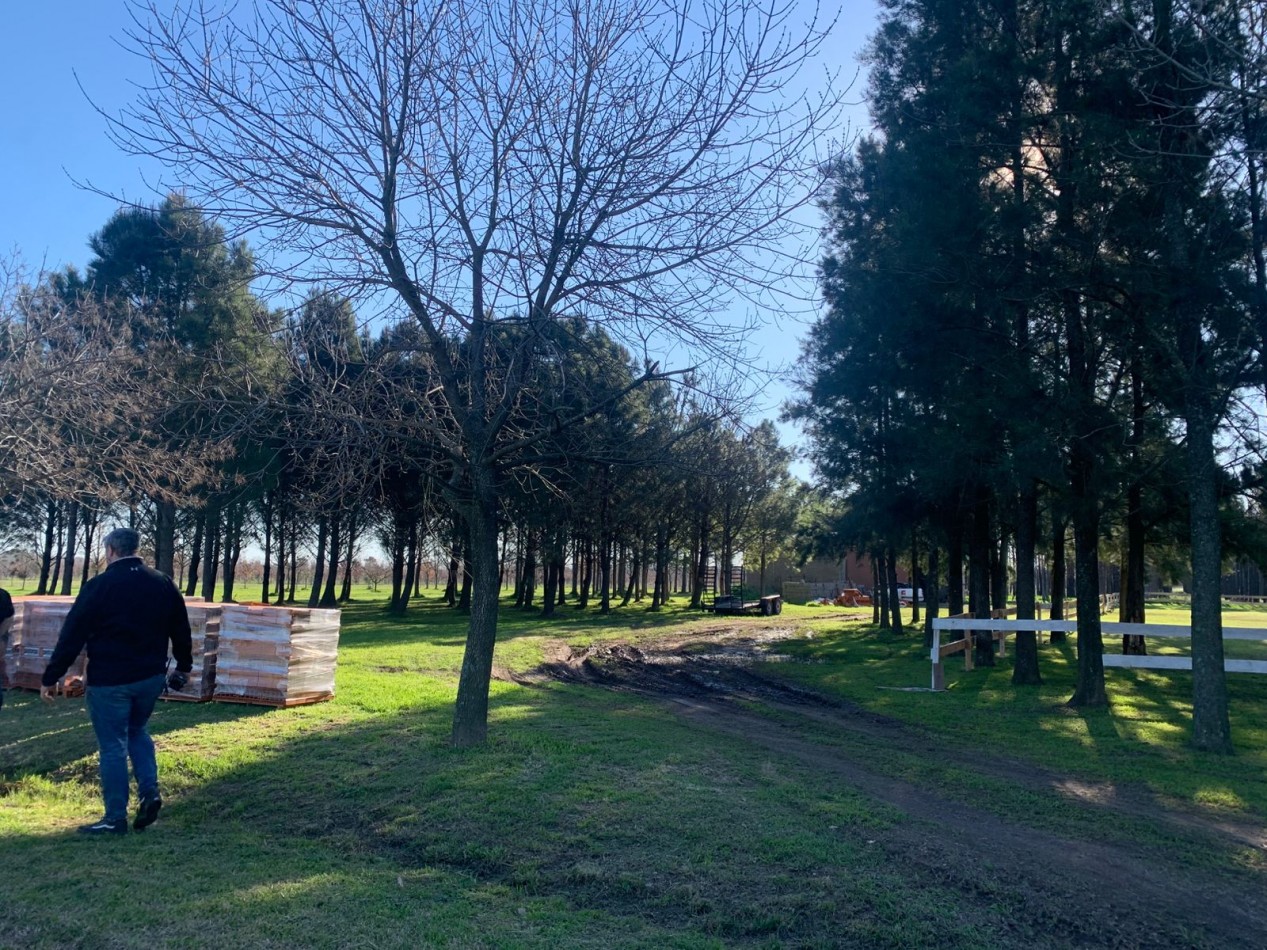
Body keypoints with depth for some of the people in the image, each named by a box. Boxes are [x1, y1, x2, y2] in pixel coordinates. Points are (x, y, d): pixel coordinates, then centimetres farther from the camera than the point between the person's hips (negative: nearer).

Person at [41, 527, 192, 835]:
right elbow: (181, 630, 10)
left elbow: (72, 636, -8)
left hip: (110, 681, -5)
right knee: (136, 732, 23)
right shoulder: (163, 583, 4)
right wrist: (184, 666, 23)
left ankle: (115, 818, 9)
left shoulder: (98, 586, -10)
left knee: (113, 746, 3)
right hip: (151, 677, 5)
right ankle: (149, 792, 8)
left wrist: (50, 678, 0)